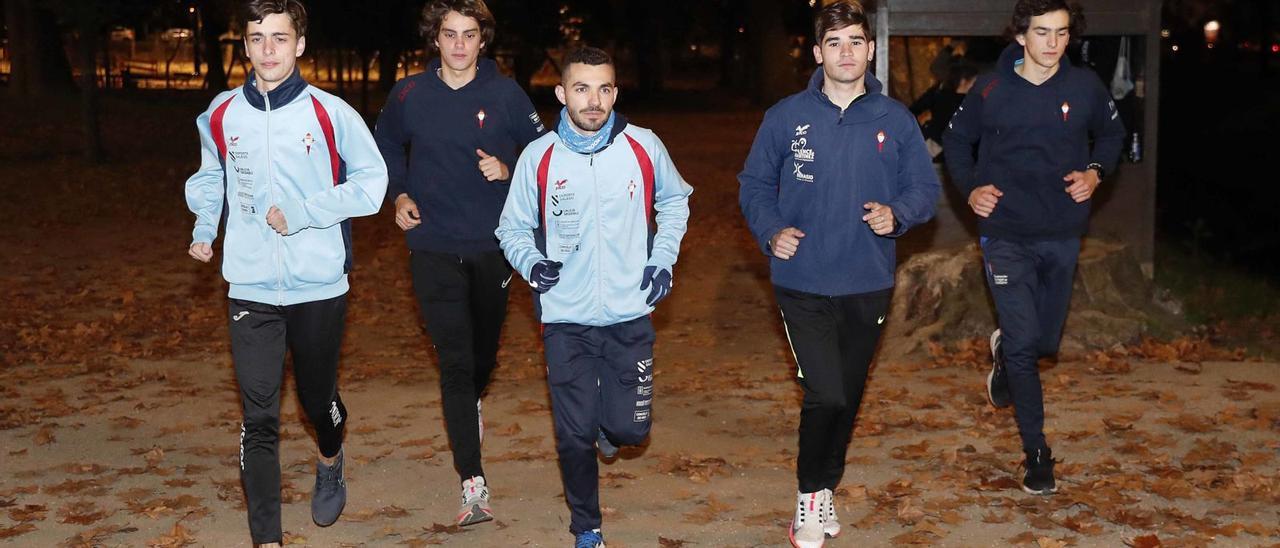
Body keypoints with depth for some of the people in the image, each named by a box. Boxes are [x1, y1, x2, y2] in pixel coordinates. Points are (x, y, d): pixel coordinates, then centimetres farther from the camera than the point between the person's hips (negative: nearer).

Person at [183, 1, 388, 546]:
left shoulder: (330, 113, -8)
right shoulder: (221, 114, 1)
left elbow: (371, 180, -3)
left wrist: (304, 213, -14)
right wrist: (204, 229, 1)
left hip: (319, 287, -1)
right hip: (251, 290, 1)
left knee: (319, 399, 18)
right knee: (258, 418, -3)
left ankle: (330, 463, 51)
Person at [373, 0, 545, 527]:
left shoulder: (506, 93, -5)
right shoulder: (409, 94, -1)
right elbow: (386, 147, 17)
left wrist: (509, 171, -14)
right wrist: (400, 195, 3)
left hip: (493, 245, 1)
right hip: (434, 247, -1)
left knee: (484, 350, 18)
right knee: (455, 360, -8)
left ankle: (471, 404, 54)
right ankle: (473, 484, -8)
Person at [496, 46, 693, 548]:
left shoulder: (644, 147, -5)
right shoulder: (538, 157, -6)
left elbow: (674, 201, 15)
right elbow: (513, 227, 6)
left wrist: (663, 257, 3)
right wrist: (531, 262, -14)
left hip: (631, 317, 1)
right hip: (566, 320, -1)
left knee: (630, 429, 2)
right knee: (575, 436, 4)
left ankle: (606, 424, 40)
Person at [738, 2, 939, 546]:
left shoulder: (895, 121, 1)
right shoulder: (786, 117, -3)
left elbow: (924, 188, 6)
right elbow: (754, 185, 6)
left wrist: (897, 213, -15)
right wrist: (772, 232, -11)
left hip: (868, 283, 3)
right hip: (803, 282, -2)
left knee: (848, 395, 14)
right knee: (825, 395, -12)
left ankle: (826, 488, 36)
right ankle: (809, 494, 11)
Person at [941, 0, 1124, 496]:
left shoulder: (1085, 87, -2)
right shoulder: (991, 90, -6)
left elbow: (1111, 133, 16)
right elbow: (956, 140, 10)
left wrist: (1096, 171, -2)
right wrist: (970, 188, -4)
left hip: (1062, 235, 3)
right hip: (1006, 236, -2)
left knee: (1045, 342, 13)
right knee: (1023, 344, -7)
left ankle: (1004, 351, 49)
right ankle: (1036, 453, 3)